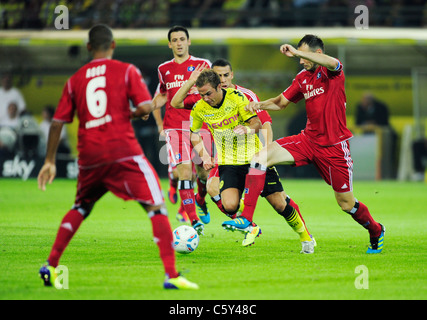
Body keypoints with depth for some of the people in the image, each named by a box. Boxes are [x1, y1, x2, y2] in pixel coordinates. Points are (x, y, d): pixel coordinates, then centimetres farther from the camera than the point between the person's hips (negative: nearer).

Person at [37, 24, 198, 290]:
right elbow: (147, 106, -8)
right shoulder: (126, 71, 2)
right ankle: (171, 275, -16)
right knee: (157, 207, -4)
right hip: (124, 153, -4)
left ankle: (50, 266, 20)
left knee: (80, 209, 26)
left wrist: (50, 161, 18)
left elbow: (57, 122, 12)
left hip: (89, 157, 4)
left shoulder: (75, 80, 13)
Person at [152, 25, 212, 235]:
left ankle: (200, 202, 37)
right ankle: (194, 222, -13)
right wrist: (159, 124, 14)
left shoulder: (203, 65, 4)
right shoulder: (164, 69, 12)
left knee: (203, 173, 3)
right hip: (174, 127, 0)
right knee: (184, 172, -14)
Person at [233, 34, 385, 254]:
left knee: (346, 204, 4)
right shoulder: (302, 79, 9)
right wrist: (261, 105, -2)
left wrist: (296, 52, -37)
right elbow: (282, 102, 19)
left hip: (334, 146, -5)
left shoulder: (331, 72, -10)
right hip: (308, 140, 5)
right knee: (260, 158, -17)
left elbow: (332, 63, -35)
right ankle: (246, 218, -20)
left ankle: (376, 231, 36)